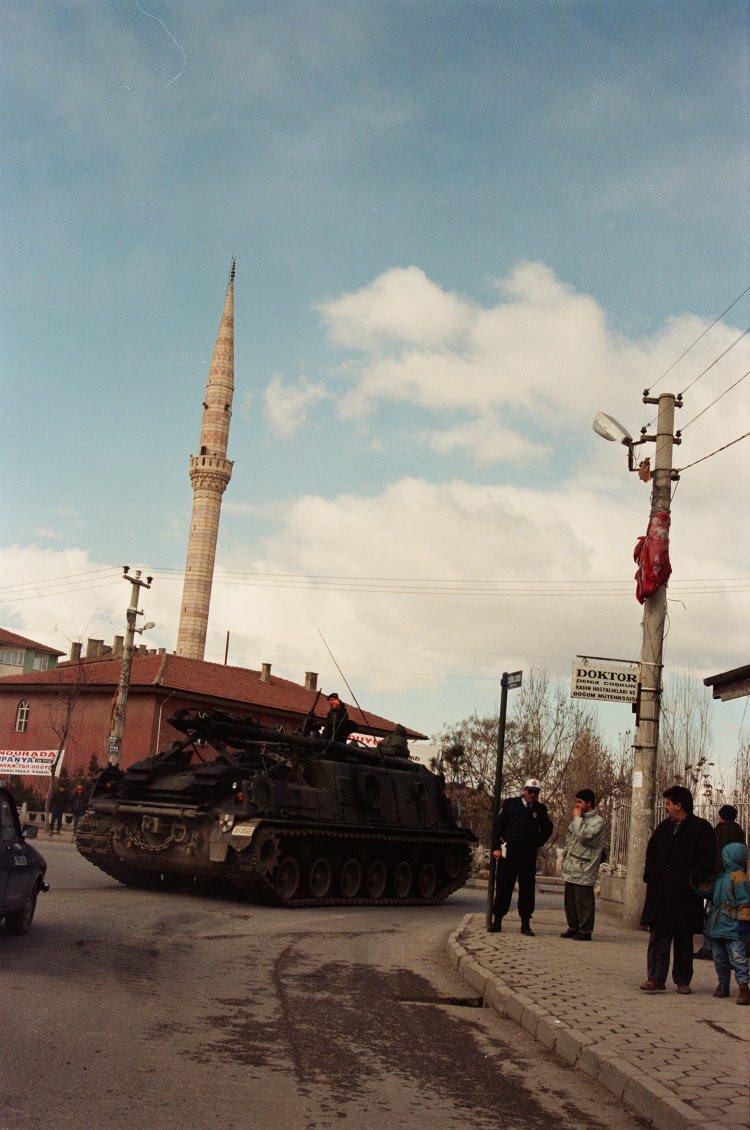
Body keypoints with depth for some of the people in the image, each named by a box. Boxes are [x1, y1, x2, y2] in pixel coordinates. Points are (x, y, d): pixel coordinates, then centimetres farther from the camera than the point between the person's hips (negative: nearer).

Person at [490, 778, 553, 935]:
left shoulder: (540, 809, 8)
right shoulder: (510, 804, 3)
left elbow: (547, 829, 21)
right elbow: (498, 826, 2)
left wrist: (538, 843, 8)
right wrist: (496, 847, -4)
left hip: (529, 855, 2)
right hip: (509, 852, -2)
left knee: (527, 888, 2)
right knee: (503, 887, 2)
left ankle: (525, 923, 8)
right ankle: (497, 920, 9)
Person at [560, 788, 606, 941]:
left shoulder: (597, 822, -9)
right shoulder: (578, 820, 18)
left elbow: (583, 836, -24)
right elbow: (568, 839, 27)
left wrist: (577, 818, -13)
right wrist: (565, 856, 19)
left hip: (584, 869, -8)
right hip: (571, 868, 8)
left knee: (583, 901, -5)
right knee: (570, 900, 13)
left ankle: (585, 931, 2)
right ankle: (573, 928, 22)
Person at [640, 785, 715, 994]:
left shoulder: (701, 828, -4)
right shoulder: (664, 827, 14)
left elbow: (707, 859, -8)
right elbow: (651, 853, 19)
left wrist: (692, 879, -16)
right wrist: (651, 875, 5)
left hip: (685, 894, -4)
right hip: (660, 892, 4)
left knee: (684, 939, 7)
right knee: (658, 936, -1)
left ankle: (683, 981, 16)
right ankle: (656, 979, 1)